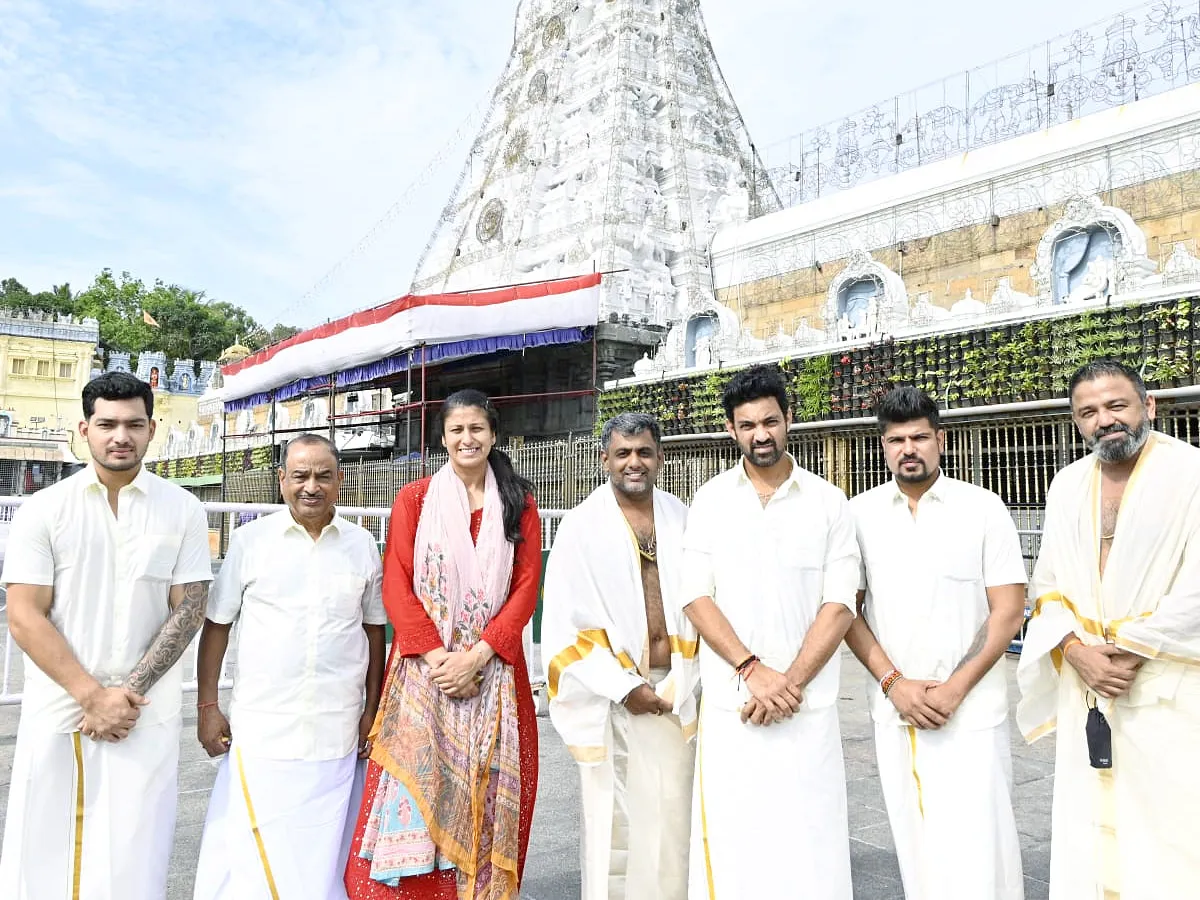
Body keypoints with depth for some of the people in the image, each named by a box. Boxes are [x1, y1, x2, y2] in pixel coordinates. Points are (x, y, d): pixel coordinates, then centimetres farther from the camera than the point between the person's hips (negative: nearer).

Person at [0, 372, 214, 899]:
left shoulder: (183, 510, 1)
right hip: (59, 710, 1)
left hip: (147, 712, 0)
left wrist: (129, 692, -11)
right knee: (43, 853, 10)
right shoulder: (43, 509, 0)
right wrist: (94, 695, -11)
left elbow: (189, 610, -2)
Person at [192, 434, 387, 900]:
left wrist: (373, 711, 7)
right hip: (260, 733, -1)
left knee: (321, 860, 9)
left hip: (336, 735, 1)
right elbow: (216, 625, 4)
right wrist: (206, 707, 2)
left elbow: (374, 630, 9)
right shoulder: (250, 539, -1)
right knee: (246, 859, 4)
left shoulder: (362, 544, 3)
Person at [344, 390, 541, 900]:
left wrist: (476, 656, -12)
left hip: (493, 669, 1)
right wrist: (438, 656, -14)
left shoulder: (519, 505, 6)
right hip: (424, 668, -1)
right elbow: (396, 587, -3)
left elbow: (525, 590, -1)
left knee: (485, 792, 6)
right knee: (417, 782, -1)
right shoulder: (414, 500, 3)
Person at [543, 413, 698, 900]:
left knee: (671, 819, 8)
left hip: (674, 691, 3)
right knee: (614, 820, 5)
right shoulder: (582, 525, -3)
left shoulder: (681, 519, 5)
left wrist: (685, 681, -4)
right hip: (611, 696, -2)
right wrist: (623, 687, -10)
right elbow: (561, 622, -6)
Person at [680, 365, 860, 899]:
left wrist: (790, 681, -12)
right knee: (731, 841, 6)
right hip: (729, 703, 1)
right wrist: (753, 670, -13)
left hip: (808, 704, 0)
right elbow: (697, 598, -2)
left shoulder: (828, 501, 2)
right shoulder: (710, 500, 3)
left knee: (810, 843, 3)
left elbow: (839, 604, -3)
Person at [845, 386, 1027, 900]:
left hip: (972, 711, -2)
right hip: (893, 711, 2)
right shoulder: (859, 514, 2)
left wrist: (955, 689, -12)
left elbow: (1009, 610, -4)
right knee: (915, 844, 12)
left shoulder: (983, 508, -2)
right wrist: (894, 683, -8)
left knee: (977, 847, -2)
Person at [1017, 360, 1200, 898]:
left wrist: (1127, 653, -13)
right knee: (1087, 834, 10)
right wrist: (1077, 652, -7)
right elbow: (1048, 585, 9)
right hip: (1086, 694, 5)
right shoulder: (1067, 485, 9)